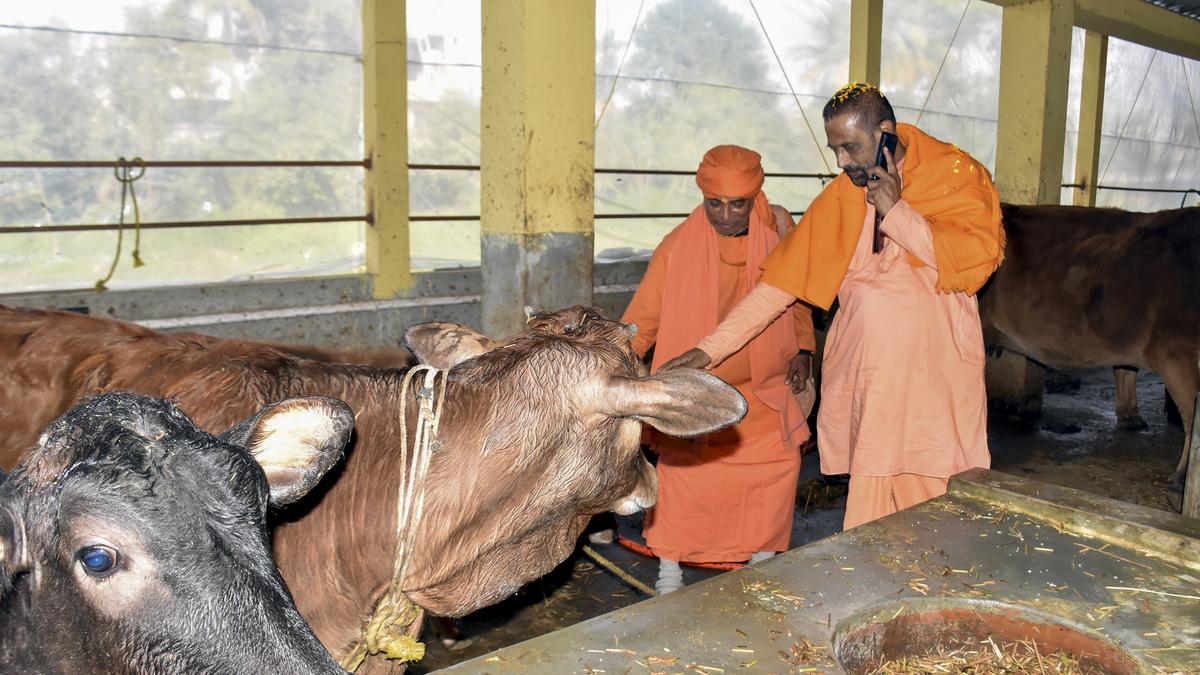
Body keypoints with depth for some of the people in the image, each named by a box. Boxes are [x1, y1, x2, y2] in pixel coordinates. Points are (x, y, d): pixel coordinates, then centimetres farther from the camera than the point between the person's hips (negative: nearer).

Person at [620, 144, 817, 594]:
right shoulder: (679, 246, -10)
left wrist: (803, 350, 2)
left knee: (781, 459, -13)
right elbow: (643, 318, -8)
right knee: (684, 464, -16)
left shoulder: (779, 230, -1)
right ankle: (669, 568, 4)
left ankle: (762, 559, 8)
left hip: (764, 384, 3)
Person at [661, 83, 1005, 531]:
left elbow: (980, 255, -16)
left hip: (933, 377, -2)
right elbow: (784, 276, 3)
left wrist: (897, 211, -15)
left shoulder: (954, 176, -2)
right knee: (872, 502, 0)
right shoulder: (843, 196, 5)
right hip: (866, 374, 3)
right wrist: (712, 347, -2)